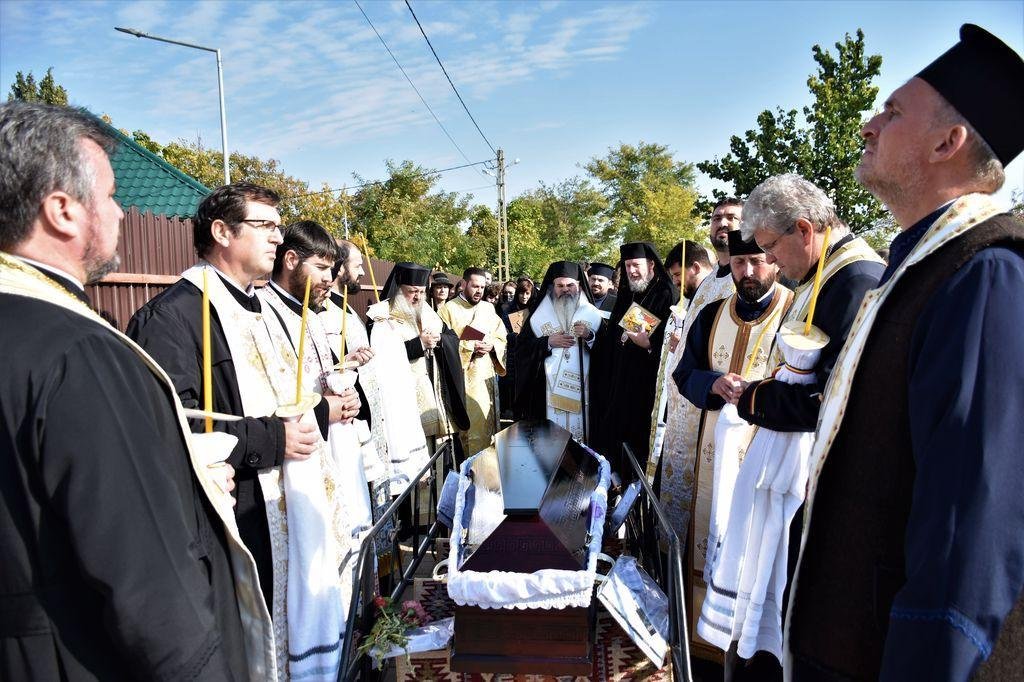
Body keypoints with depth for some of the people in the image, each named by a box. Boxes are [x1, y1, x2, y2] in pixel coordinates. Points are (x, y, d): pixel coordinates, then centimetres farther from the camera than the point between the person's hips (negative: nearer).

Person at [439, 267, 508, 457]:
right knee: (468, 425, -5)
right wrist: (471, 346, -15)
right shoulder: (449, 309, -3)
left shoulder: (488, 309, 14)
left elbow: (501, 338, 14)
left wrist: (492, 346, -7)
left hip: (486, 375, 5)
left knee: (487, 422, 7)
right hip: (462, 376, -5)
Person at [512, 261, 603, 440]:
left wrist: (589, 336, -13)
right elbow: (521, 347, 5)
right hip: (548, 388, 0)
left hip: (581, 387, 0)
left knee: (578, 429, 1)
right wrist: (547, 342, -8)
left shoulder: (592, 314, 6)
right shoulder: (539, 314, 7)